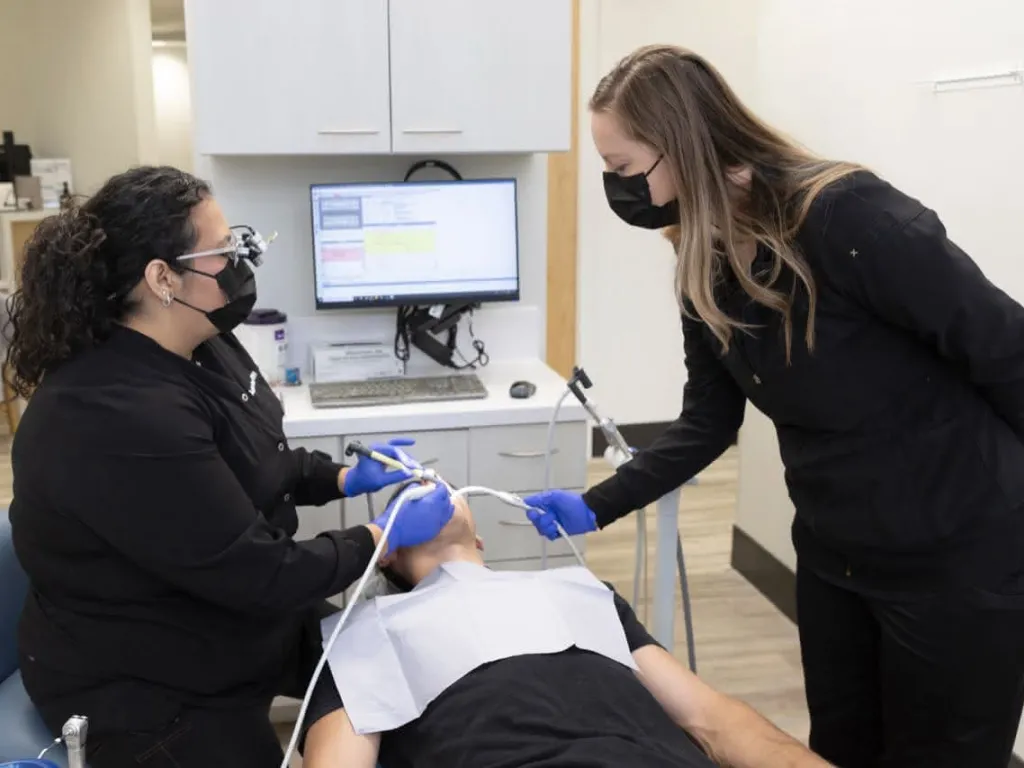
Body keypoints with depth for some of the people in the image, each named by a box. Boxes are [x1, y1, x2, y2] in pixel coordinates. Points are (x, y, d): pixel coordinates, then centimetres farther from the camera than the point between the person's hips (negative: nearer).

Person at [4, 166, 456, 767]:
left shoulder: (200, 348, -4)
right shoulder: (117, 419, -34)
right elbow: (255, 574, -30)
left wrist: (345, 479, 1)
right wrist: (386, 536, -20)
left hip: (246, 622, 9)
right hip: (149, 685, -8)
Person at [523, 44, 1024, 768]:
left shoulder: (848, 216, -26)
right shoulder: (708, 271, -3)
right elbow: (708, 425, 5)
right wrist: (593, 506, -1)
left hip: (963, 557, -7)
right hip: (834, 556, 7)